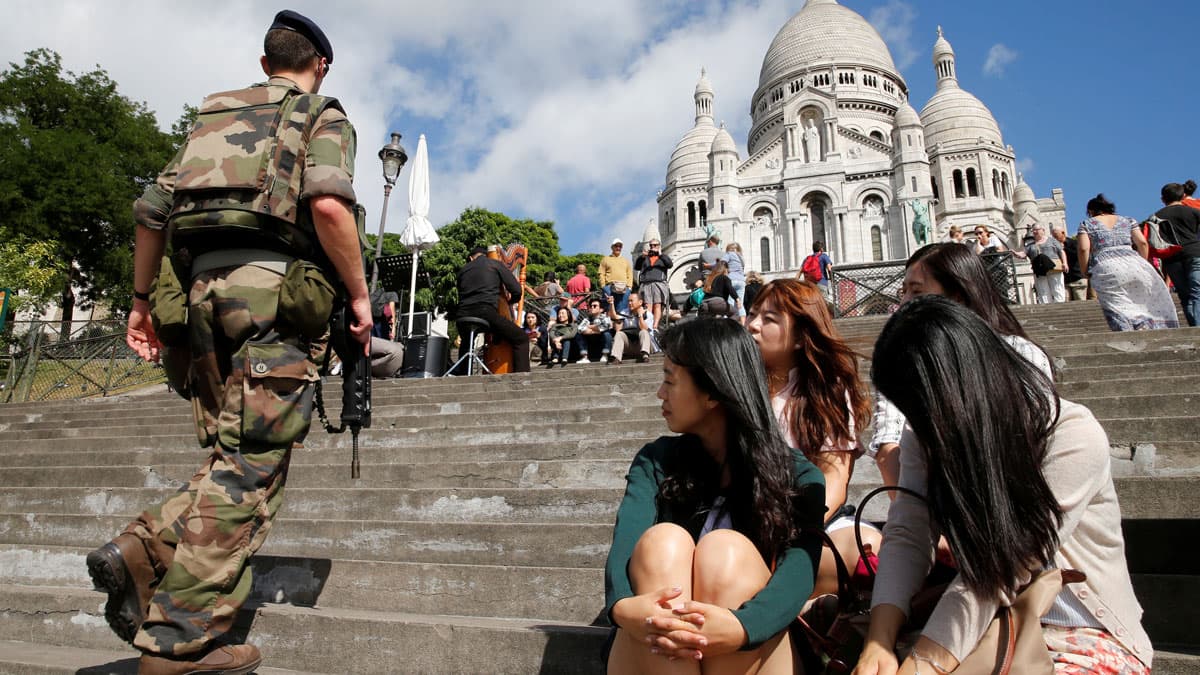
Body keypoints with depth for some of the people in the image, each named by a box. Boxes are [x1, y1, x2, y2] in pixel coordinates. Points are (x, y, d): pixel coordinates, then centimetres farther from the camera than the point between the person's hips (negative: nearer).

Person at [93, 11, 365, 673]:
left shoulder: (213, 114, 26)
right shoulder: (323, 114, 8)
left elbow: (151, 209, 19)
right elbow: (328, 201, -14)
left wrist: (142, 302, 23)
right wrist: (359, 294, -8)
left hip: (203, 285, 6)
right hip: (275, 282, -6)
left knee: (232, 455, 15)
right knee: (254, 464, -5)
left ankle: (144, 550, -4)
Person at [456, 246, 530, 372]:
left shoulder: (463, 270, 24)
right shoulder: (496, 264, 15)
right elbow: (517, 290, 8)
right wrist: (505, 299, 30)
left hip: (463, 316, 5)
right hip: (486, 313, -5)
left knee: (466, 345, 35)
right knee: (521, 339, 6)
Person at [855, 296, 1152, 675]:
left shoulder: (1075, 438, -20)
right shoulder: (928, 434, -4)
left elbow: (996, 569, -27)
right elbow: (906, 536, -13)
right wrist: (879, 643, -27)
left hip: (1085, 639, -4)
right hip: (995, 626, 4)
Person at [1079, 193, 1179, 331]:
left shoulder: (1086, 224, 16)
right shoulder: (1128, 221, 25)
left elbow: (1083, 249, 0)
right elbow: (1143, 243, 11)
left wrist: (1085, 272, 9)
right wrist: (1142, 264, 20)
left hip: (1105, 269, -2)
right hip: (1133, 262, 3)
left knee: (1119, 310, -7)